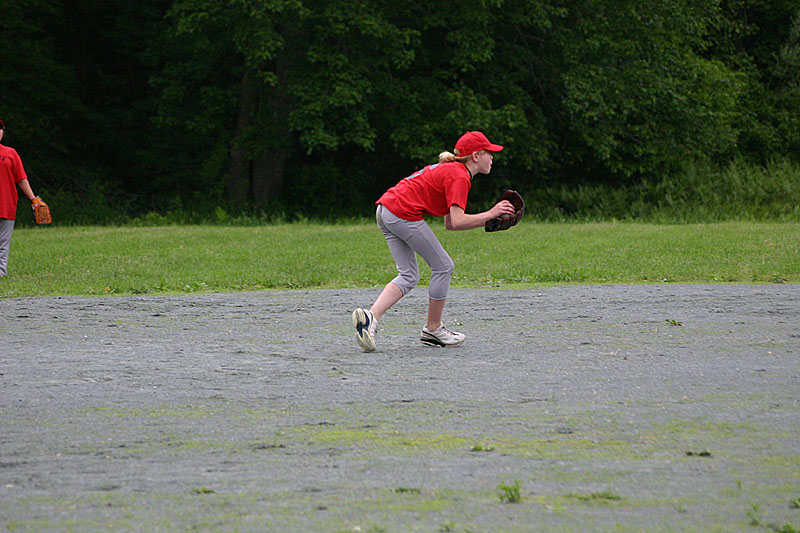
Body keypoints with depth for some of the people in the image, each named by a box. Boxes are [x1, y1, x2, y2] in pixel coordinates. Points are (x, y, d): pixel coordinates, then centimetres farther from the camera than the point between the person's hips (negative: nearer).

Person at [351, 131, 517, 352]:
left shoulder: (450, 169, 23)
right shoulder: (459, 177, -8)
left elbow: (449, 223, 21)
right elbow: (456, 222, -19)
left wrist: (488, 219, 15)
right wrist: (490, 214, -9)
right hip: (404, 214, -10)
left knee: (408, 276, 9)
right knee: (443, 267, 2)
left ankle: (370, 316, -9)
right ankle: (433, 329, 11)